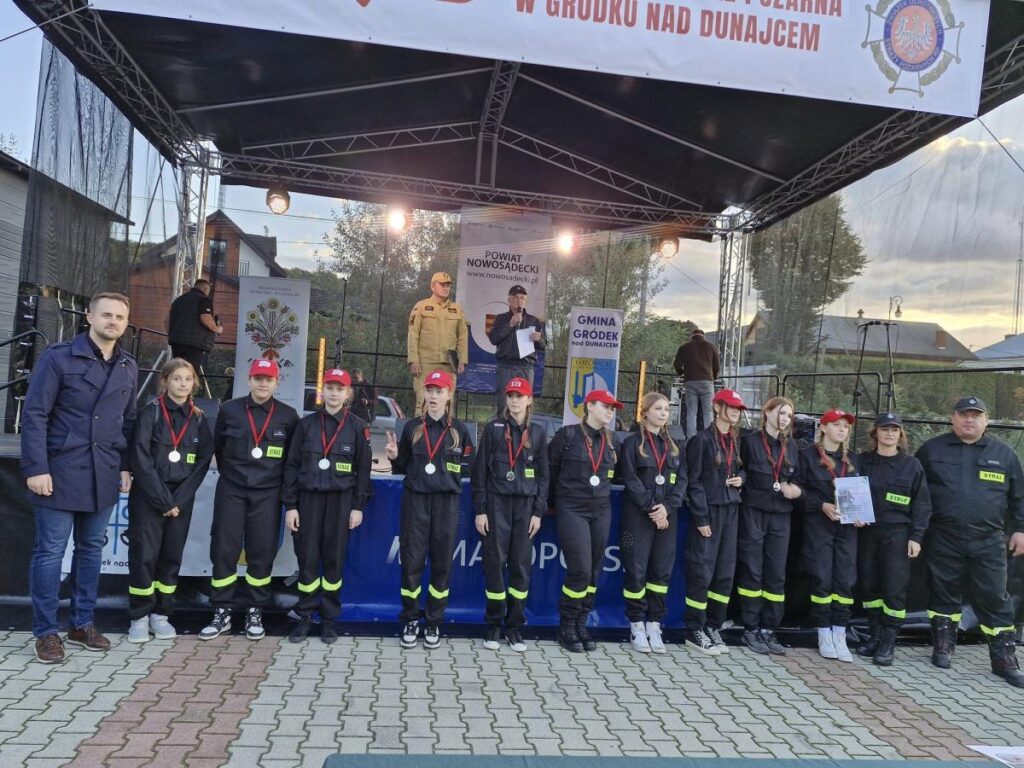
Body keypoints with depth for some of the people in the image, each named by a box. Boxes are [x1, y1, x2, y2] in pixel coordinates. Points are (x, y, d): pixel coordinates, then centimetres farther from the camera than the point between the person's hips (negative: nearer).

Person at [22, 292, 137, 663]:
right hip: (60, 472, -5)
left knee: (91, 549, 13)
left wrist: (126, 466, 9)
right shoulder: (58, 357, -6)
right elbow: (34, 415, -9)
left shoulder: (129, 367, 9)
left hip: (103, 475, 5)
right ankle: (46, 631, 15)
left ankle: (83, 624, 25)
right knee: (50, 551, 3)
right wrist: (36, 468, -14)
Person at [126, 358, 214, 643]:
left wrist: (178, 501, -8)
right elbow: (141, 460, -10)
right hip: (147, 496, -3)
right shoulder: (150, 413, -4)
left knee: (172, 556, 6)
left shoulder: (199, 420, 6)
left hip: (181, 499, 3)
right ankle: (139, 617, 10)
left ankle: (161, 614, 18)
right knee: (144, 555, -3)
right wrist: (162, 500, -14)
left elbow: (202, 464, 2)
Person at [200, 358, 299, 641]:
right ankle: (222, 613, 13)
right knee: (223, 550, 1)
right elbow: (218, 447, 15)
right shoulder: (229, 410, 2)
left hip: (267, 493, -1)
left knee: (262, 553, 2)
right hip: (231, 490, 1)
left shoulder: (288, 415, -1)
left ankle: (255, 613, 15)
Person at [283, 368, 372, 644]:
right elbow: (292, 465, 4)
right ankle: (305, 616, 16)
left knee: (334, 559, 4)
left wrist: (358, 506, -2)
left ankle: (329, 618, 16)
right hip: (308, 497, 1)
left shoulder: (357, 426, 1)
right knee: (307, 558, 2)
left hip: (340, 500, -1)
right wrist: (290, 505, -1)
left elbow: (363, 469, 2)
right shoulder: (306, 423, 4)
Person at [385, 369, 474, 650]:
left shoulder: (459, 430, 5)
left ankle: (434, 622, 16)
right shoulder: (412, 427, 7)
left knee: (441, 562, 3)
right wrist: (394, 456, -5)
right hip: (415, 499, 1)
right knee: (412, 561, 1)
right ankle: (410, 620, 15)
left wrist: (456, 468, -8)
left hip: (446, 501, 0)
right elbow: (403, 467, 12)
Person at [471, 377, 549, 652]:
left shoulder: (537, 432, 7)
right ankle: (494, 624, 12)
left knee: (521, 564, 3)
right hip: (497, 502, -1)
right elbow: (480, 470, 1)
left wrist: (538, 511, 2)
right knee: (495, 563, 0)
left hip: (525, 505, 2)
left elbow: (543, 474, 9)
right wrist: (480, 509, -4)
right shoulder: (493, 428, 2)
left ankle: (514, 626, 14)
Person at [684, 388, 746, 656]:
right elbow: (693, 481, -9)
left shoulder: (736, 440, 12)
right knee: (701, 571, -4)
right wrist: (701, 518, -14)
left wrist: (741, 478, 3)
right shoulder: (701, 439, -7)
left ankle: (713, 626, 19)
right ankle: (695, 629, 8)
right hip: (708, 511, -6)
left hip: (730, 511, 7)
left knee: (726, 571, 8)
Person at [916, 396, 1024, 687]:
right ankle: (943, 647, 21)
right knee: (944, 594, 7)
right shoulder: (932, 449, 4)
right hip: (944, 540, 0)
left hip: (989, 542, 1)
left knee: (994, 598, 3)